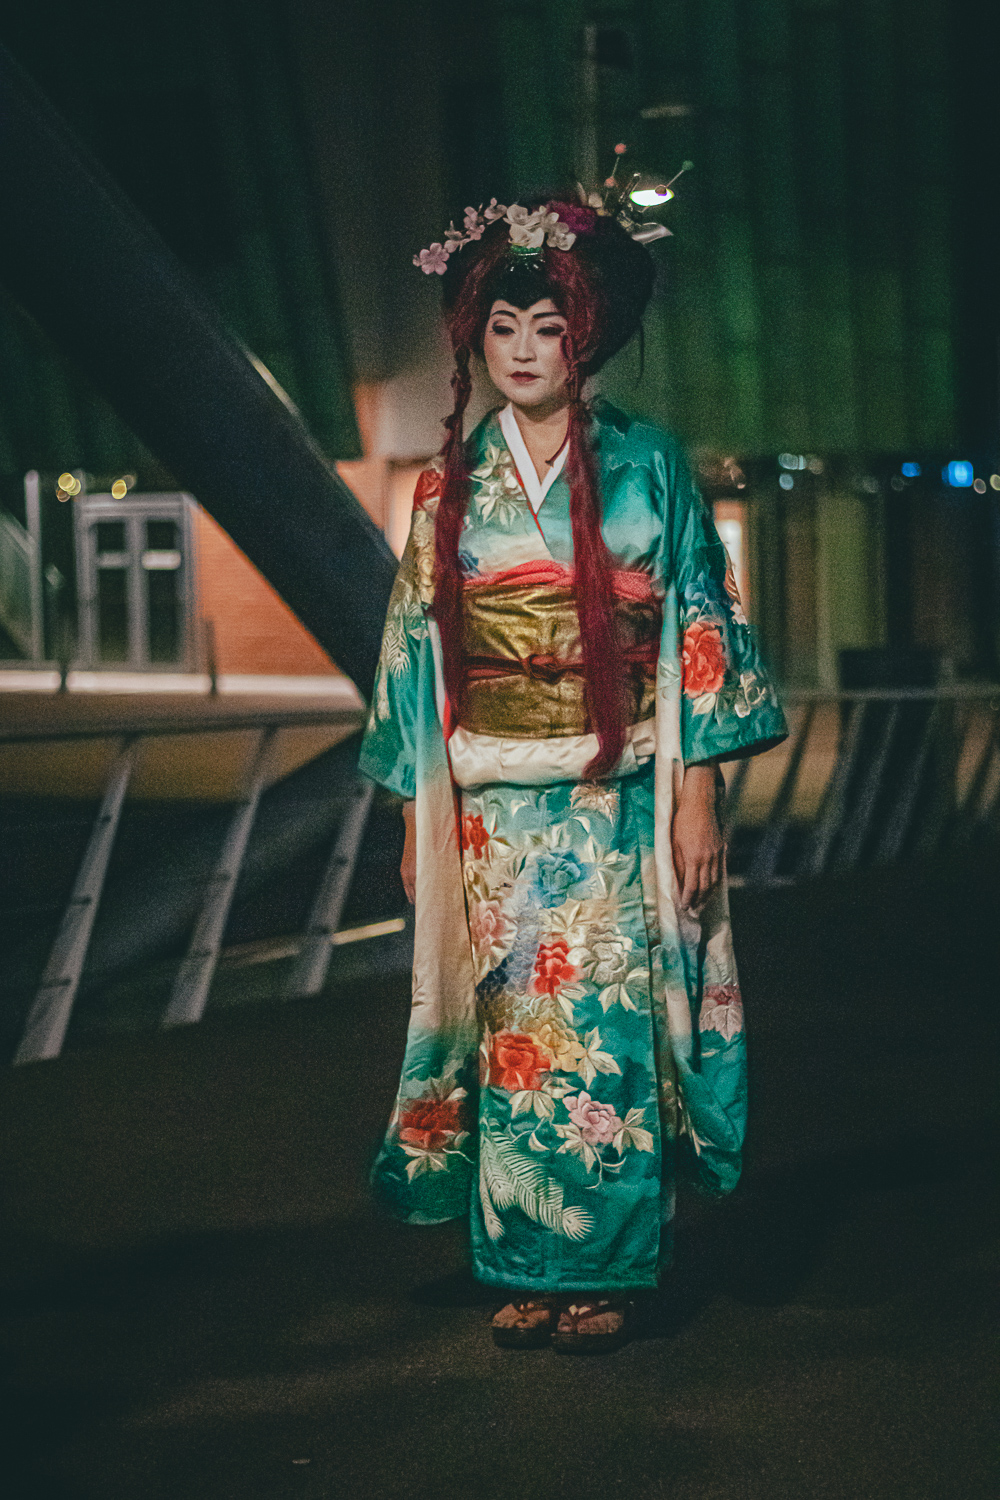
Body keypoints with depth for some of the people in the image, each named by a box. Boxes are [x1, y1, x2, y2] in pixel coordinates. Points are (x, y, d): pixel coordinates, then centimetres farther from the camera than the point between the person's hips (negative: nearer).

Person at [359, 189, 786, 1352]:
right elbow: (417, 655, 9)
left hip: (618, 803, -2)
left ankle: (604, 1274, 10)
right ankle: (526, 1271, 13)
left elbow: (699, 636, -1)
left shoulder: (645, 467, 1)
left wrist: (697, 800, -6)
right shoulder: (450, 486, 7)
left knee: (607, 1029, -1)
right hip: (492, 810, 2)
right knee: (512, 1030, 3)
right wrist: (416, 815, 6)